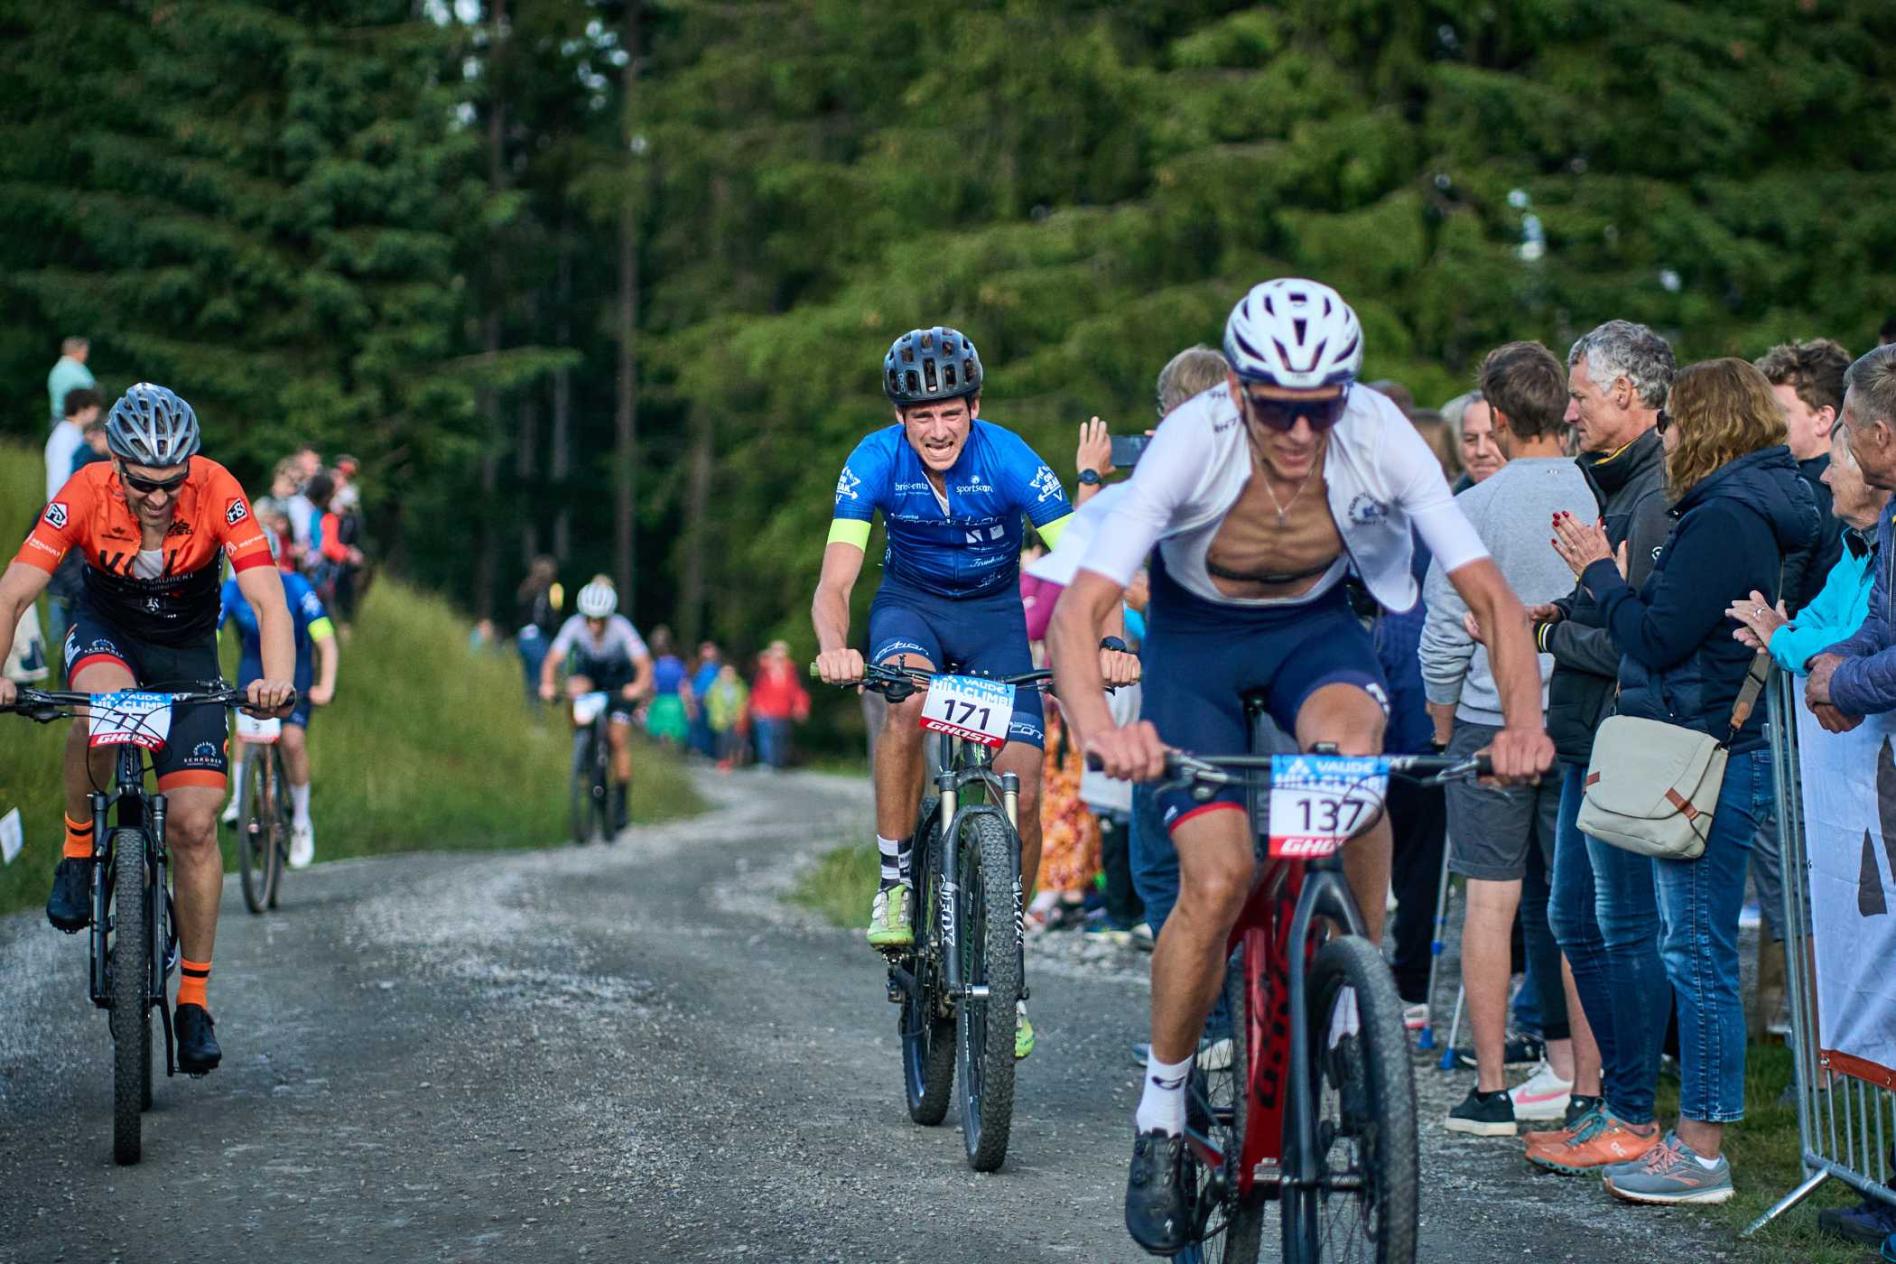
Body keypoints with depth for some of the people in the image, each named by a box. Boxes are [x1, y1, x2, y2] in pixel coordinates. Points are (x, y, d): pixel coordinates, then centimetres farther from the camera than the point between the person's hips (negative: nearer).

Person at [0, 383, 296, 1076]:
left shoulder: (217, 491, -28)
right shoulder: (85, 493, -27)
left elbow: (268, 599, -35)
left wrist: (277, 678, -53)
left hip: (187, 652, 0)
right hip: (105, 633, 0)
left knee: (194, 824, -10)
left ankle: (194, 998, 4)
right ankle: (79, 848, -11)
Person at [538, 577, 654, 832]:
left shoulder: (621, 628, -30)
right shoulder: (574, 626, -27)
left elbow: (643, 663, -36)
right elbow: (552, 659, -31)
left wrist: (639, 685, -56)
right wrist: (547, 684, -51)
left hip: (619, 680, -2)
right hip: (588, 670, 2)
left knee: (619, 739, -11)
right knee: (577, 688, -34)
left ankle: (622, 801, 1)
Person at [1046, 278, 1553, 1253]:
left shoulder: (1380, 439, -26)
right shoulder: (1192, 443, -31)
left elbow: (1490, 595, -23)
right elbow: (1080, 610, -38)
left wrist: (1523, 721, -40)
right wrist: (1097, 726, -57)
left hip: (1315, 626, 2)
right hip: (1195, 635, -1)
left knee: (1353, 745, -34)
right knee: (1218, 880, -18)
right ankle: (1160, 1113, 4)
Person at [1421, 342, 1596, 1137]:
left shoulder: (1473, 511, -9)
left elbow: (1446, 636, -6)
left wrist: (1443, 729, 8)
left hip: (1493, 719, -3)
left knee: (1492, 896, 3)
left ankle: (1492, 1089, 5)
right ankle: (1583, 1078, 10)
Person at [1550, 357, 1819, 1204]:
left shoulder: (1725, 520, -16)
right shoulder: (1744, 512, 15)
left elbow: (1658, 638, -19)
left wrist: (1598, 572, -6)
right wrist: (1611, 576, 10)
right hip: (1718, 751, 10)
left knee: (1698, 951, -5)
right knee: (1695, 949, 14)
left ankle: (1700, 1150, 0)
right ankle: (1696, 1134, 21)